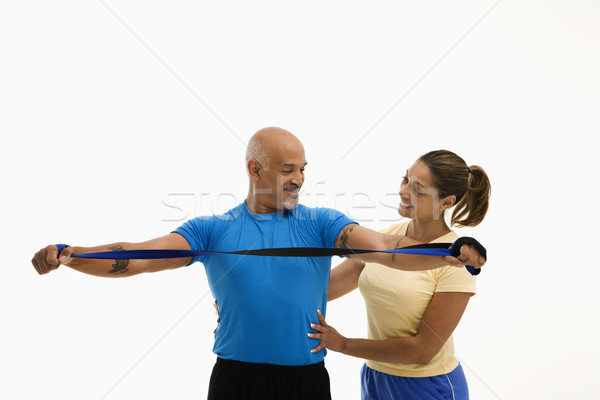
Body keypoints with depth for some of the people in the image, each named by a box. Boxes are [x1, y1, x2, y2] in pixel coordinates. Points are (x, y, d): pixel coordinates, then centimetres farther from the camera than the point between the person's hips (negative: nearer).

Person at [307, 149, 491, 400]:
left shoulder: (456, 260, -19)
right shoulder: (387, 236, -3)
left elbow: (422, 350, -19)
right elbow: (325, 286, -2)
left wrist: (343, 344, -15)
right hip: (374, 377, 5)